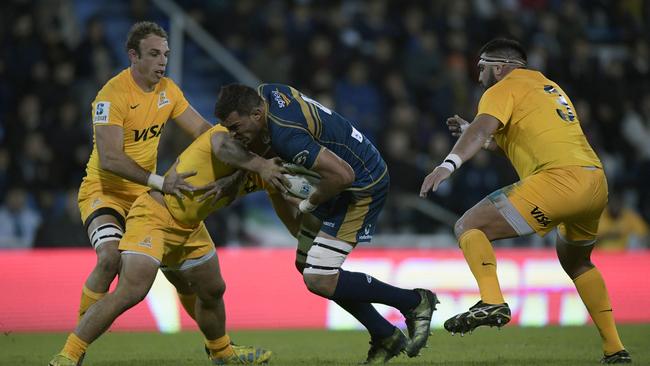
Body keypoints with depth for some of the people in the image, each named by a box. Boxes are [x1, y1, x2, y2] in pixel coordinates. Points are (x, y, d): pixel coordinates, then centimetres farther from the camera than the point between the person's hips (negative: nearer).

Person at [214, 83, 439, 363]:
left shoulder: (285, 135, -31)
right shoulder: (264, 92, -2)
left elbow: (342, 174, -33)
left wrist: (308, 205, -16)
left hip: (363, 186, -11)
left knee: (319, 279, -14)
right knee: (306, 264, 12)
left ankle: (415, 302, 2)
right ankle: (385, 336, 18)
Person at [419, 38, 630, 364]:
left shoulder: (504, 89, 6)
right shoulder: (549, 88, 30)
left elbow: (483, 130, -15)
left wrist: (448, 164, -29)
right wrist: (469, 131, 34)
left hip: (557, 178, -8)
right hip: (596, 181, 8)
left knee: (469, 227, -5)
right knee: (577, 263, 31)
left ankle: (491, 301, -28)